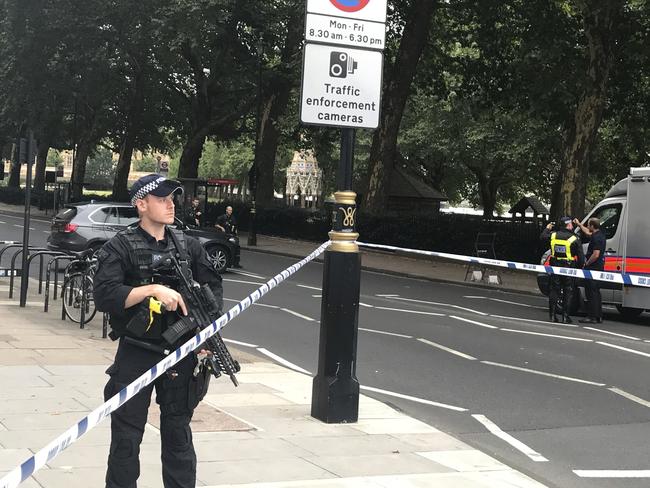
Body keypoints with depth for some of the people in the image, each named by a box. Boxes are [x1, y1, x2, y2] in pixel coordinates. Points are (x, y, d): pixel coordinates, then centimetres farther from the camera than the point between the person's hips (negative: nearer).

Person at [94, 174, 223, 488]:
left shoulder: (189, 246, 7)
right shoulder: (121, 247, -6)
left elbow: (214, 287, 9)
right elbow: (104, 296, -18)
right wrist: (152, 289, -27)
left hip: (181, 354, 4)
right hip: (136, 355, -3)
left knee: (178, 433, 14)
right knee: (126, 437, 5)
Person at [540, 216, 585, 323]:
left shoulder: (553, 235, 0)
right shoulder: (574, 239, -8)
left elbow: (542, 237, 20)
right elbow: (581, 257, -7)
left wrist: (547, 229, 36)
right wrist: (580, 266, 6)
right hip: (568, 269, -3)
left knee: (554, 291, 10)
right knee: (568, 292, 5)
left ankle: (552, 315, 10)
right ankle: (565, 316, 3)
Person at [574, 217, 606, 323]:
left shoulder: (596, 238, -20)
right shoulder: (600, 235, 12)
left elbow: (596, 255, -26)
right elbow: (588, 233, 34)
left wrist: (586, 263, -13)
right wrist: (579, 224, 40)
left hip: (593, 267, -10)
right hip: (598, 267, 10)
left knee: (591, 293, -7)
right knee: (596, 292, 15)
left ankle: (592, 317, -7)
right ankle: (598, 316, 20)